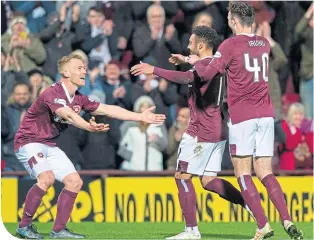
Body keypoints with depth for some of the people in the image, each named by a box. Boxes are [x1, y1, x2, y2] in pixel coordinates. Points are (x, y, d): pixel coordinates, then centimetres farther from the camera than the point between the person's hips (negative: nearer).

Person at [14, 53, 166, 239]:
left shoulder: (79, 99, 4)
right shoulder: (52, 94, -23)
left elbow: (107, 109, 9)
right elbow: (68, 115, -41)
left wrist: (141, 117, 7)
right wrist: (89, 127, -60)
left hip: (49, 145, 9)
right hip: (28, 142, -9)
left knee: (75, 182, 2)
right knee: (47, 177, -31)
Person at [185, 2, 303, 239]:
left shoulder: (231, 44, -8)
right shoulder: (264, 44, 12)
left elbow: (207, 73, -12)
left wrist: (196, 61, 10)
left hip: (242, 115, -5)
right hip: (266, 114, 5)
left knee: (242, 172, 1)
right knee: (265, 173, 7)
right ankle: (287, 221, -10)